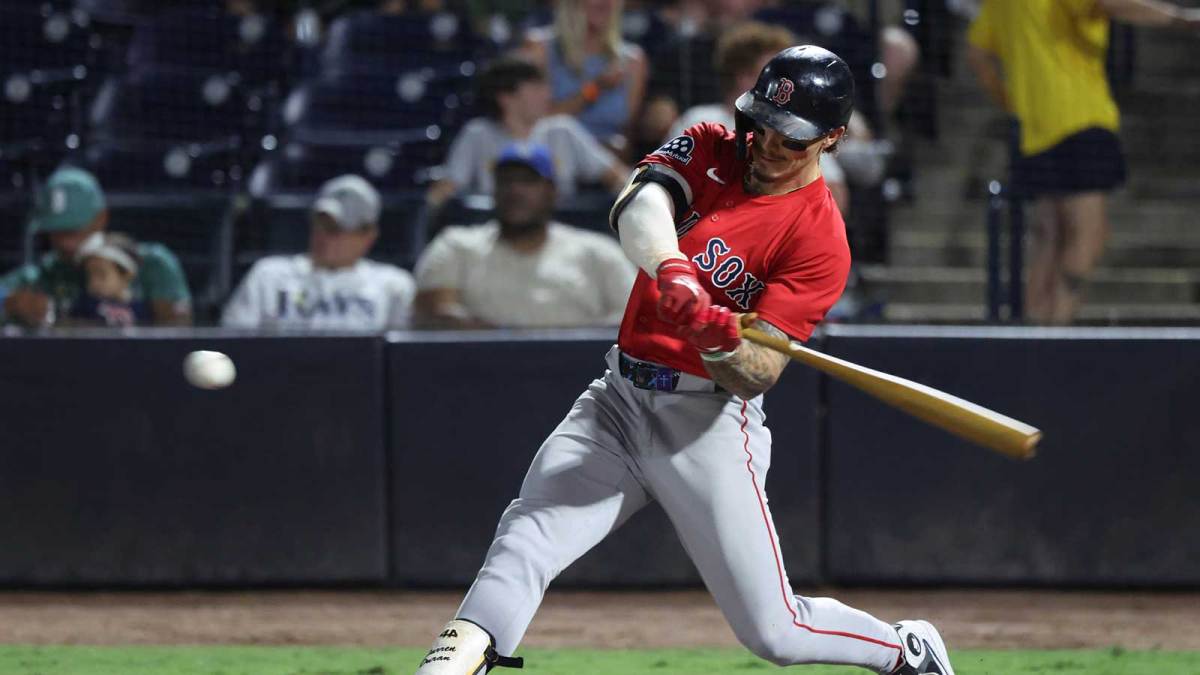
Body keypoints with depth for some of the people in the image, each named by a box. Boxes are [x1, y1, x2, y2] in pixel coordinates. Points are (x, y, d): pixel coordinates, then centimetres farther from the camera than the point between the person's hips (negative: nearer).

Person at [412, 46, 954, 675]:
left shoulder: (821, 239, -10)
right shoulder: (709, 150, 4)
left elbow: (759, 373, -18)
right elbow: (637, 206, -19)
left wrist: (718, 338, -41)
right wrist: (670, 272, -40)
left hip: (706, 426, -4)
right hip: (619, 399, 4)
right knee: (521, 546, -19)